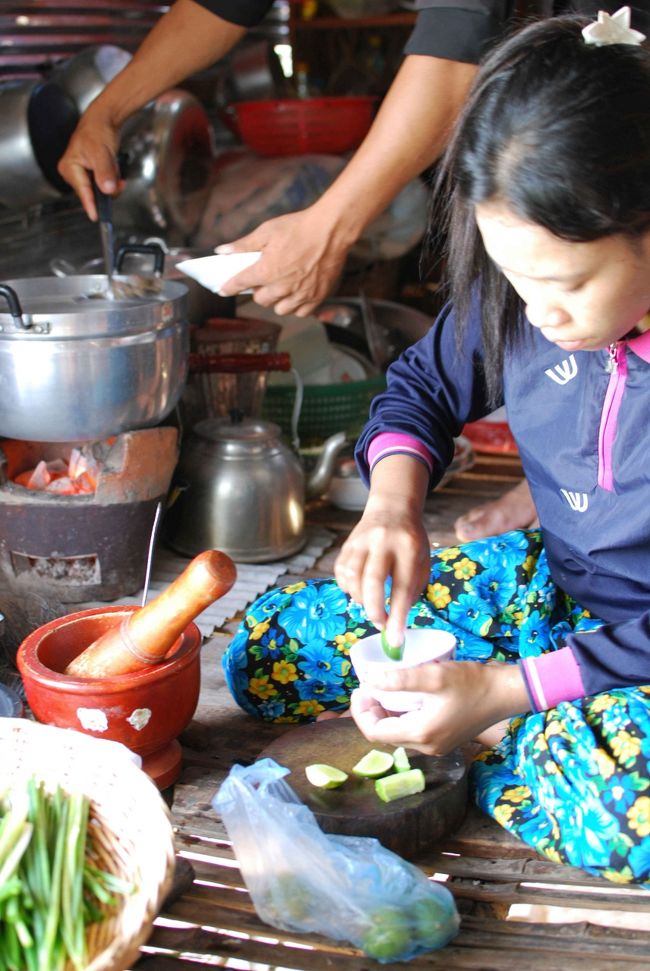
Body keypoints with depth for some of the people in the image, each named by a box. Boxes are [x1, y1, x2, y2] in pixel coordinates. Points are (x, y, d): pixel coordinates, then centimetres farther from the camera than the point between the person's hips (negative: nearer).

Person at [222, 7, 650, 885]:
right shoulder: (527, 291, -12)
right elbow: (424, 385, 7)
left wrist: (499, 691, -29)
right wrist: (394, 501, -14)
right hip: (553, 583, 6)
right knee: (264, 652, -1)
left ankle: (497, 731, -6)